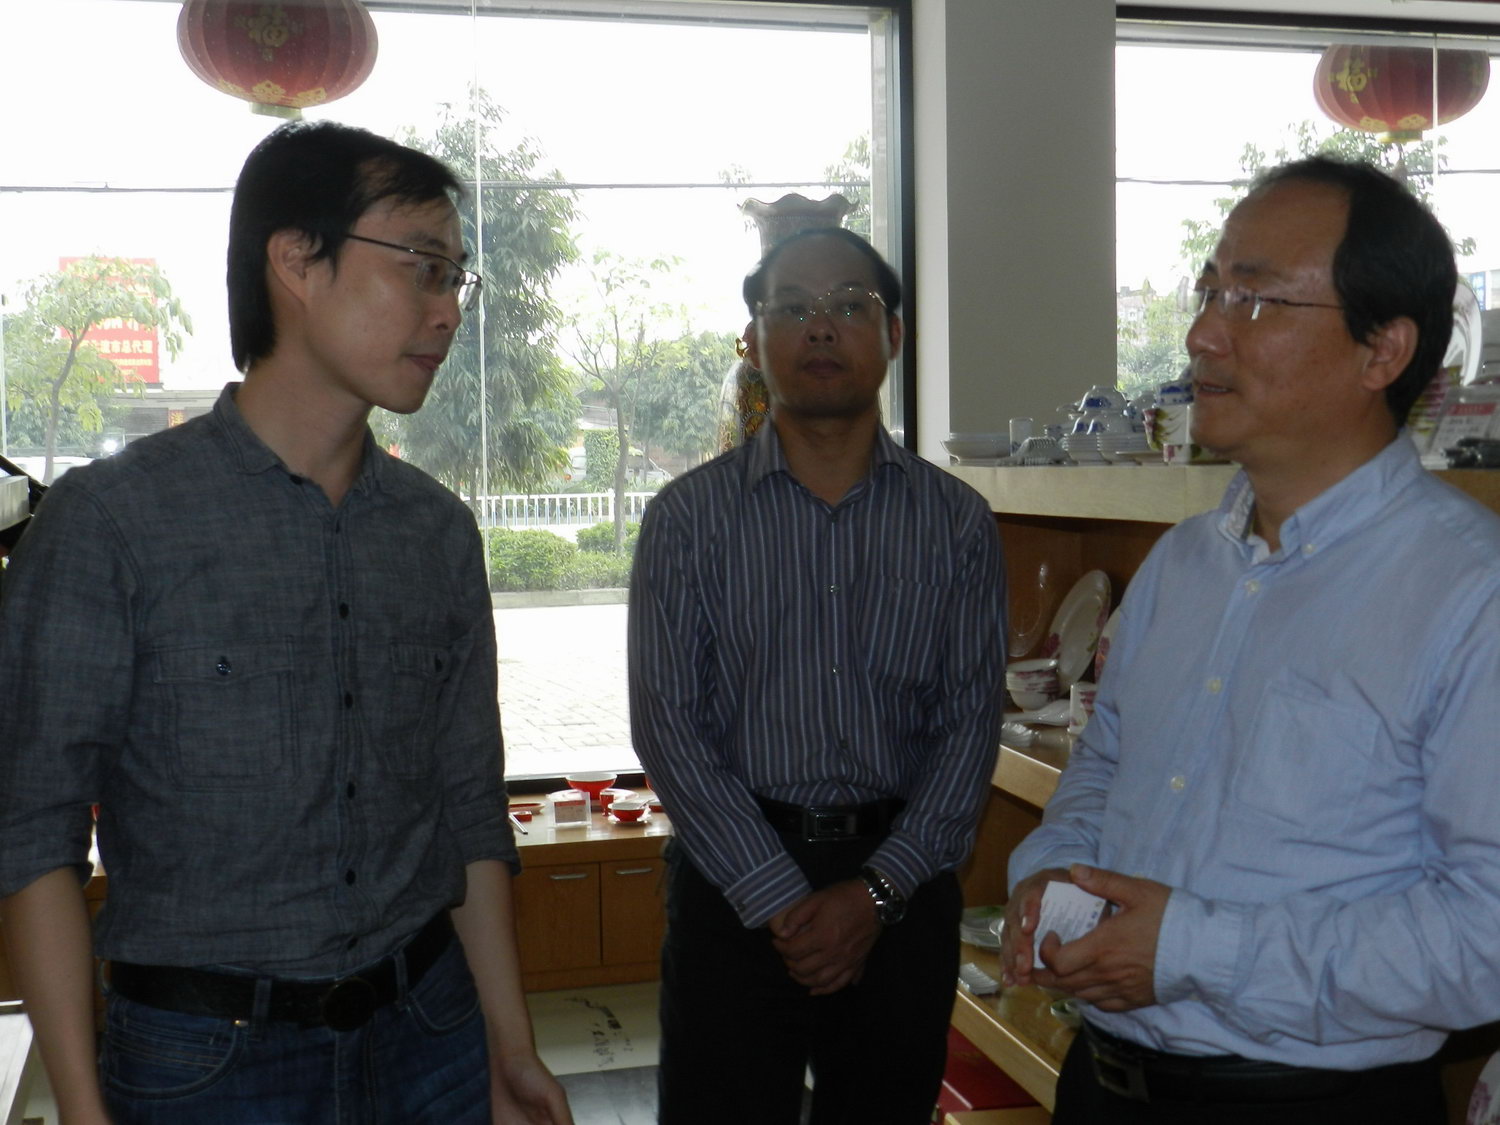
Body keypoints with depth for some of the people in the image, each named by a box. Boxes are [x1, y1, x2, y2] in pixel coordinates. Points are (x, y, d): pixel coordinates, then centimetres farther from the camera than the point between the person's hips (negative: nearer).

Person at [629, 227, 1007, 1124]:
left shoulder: (958, 521, 3)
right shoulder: (689, 516, -1)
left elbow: (972, 720, 0)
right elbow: (668, 723, -6)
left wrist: (879, 891, -10)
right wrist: (780, 899, -12)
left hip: (904, 885, 2)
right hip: (734, 880, -1)